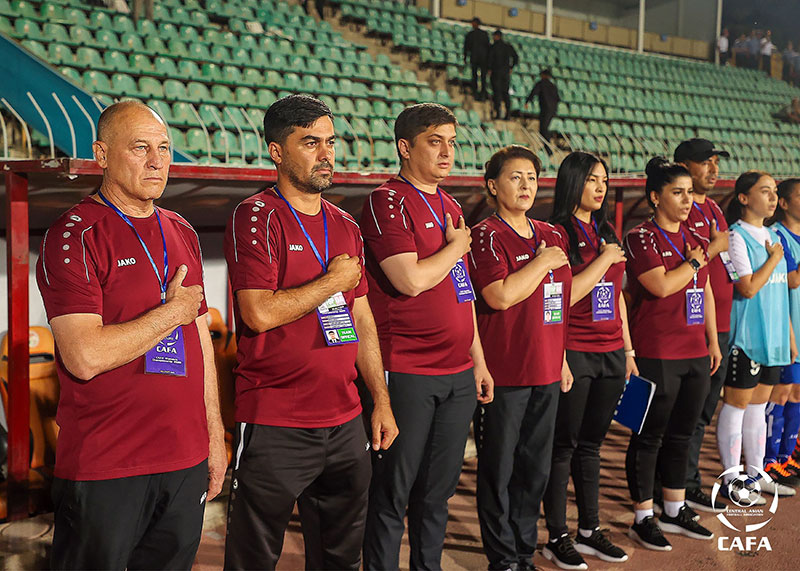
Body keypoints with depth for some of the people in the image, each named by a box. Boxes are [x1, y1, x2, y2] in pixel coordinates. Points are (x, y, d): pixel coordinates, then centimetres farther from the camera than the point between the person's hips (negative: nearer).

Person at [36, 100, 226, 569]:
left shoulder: (182, 233, 12)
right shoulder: (74, 236, -11)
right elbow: (85, 358, -22)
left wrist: (215, 434, 15)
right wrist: (172, 311, -11)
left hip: (186, 460, 6)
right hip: (103, 469, -6)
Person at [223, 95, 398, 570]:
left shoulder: (346, 226, 13)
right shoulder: (256, 217, -9)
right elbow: (260, 313, -20)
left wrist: (381, 401, 12)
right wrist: (333, 281, -9)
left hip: (346, 423, 7)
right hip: (275, 426, -6)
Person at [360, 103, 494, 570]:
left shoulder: (451, 207, 16)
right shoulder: (388, 202, -9)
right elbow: (411, 280, -21)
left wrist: (478, 359, 18)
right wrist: (456, 245, -4)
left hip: (458, 374, 8)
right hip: (407, 374, -7)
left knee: (438, 489, 15)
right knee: (392, 491, 2)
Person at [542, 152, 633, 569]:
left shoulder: (606, 233, 15)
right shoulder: (556, 233, -8)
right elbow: (564, 295, -18)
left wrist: (628, 348, 17)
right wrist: (605, 258, -12)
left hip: (610, 354, 7)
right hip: (573, 354, -7)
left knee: (591, 444, 14)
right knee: (563, 446, 1)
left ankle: (589, 531, 22)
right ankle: (558, 537, 9)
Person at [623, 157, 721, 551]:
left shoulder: (692, 240, 15)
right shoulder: (641, 238, -8)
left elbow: (705, 294, 20)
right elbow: (661, 286, -20)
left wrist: (713, 341, 17)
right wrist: (693, 263, -6)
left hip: (695, 355, 7)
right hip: (656, 356, -7)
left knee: (681, 436, 14)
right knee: (649, 437, 1)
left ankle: (675, 511, 26)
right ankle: (643, 518, 10)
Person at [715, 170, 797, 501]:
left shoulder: (771, 236, 15)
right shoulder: (736, 236, -10)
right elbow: (748, 288, -19)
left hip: (772, 336, 8)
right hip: (745, 336, -8)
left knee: (758, 405, 14)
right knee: (737, 405, -2)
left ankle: (756, 473, 21)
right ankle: (731, 480, 4)